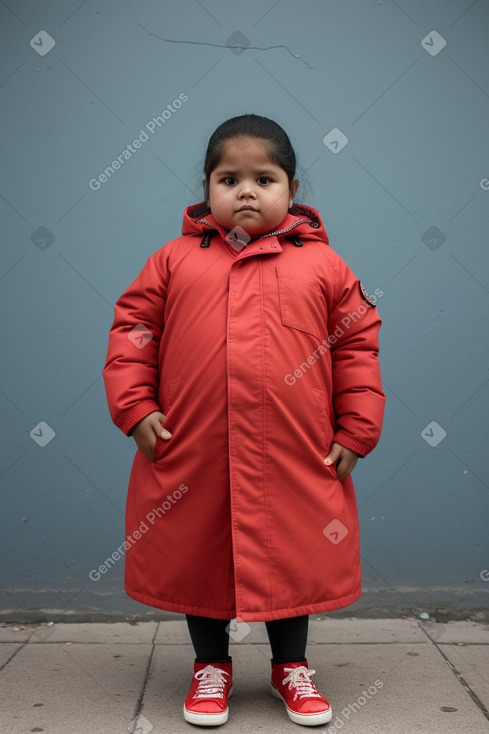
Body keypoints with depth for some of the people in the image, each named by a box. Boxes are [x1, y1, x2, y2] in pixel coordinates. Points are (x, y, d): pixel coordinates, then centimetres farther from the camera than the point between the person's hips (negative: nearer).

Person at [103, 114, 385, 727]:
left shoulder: (322, 264, 4)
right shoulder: (174, 259, 4)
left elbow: (358, 343, 7)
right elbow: (131, 330, 8)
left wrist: (356, 430, 3)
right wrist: (134, 407, -2)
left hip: (295, 459, 0)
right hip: (192, 456, 1)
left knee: (293, 559, 13)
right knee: (197, 557, 14)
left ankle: (291, 667, 37)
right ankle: (211, 665, 37)